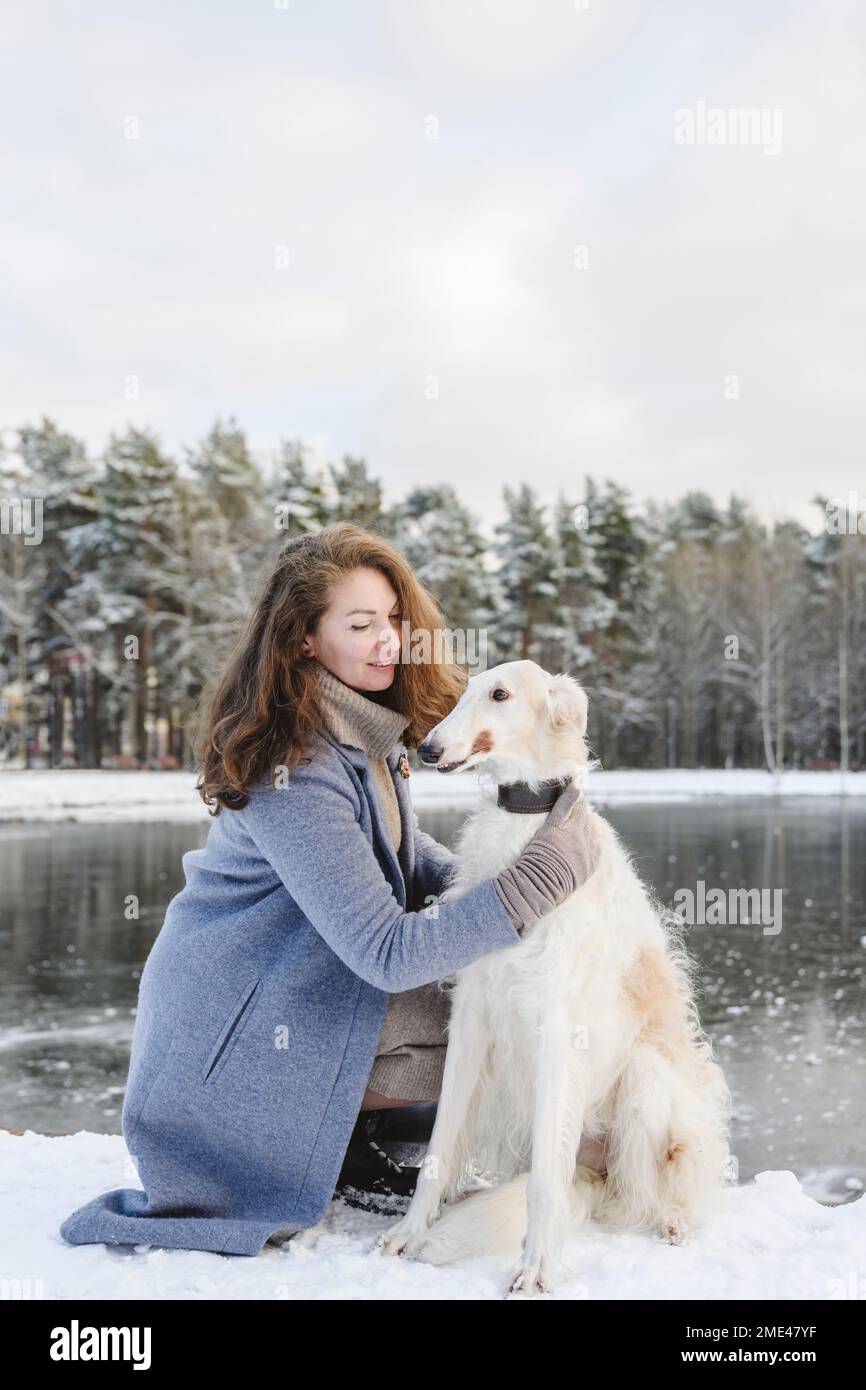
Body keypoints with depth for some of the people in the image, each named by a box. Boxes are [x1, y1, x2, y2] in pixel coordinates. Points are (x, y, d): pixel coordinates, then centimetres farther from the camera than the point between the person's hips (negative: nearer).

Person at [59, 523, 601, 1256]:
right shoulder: (294, 773, -30)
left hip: (312, 975, 9)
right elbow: (388, 954, -32)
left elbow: (402, 856, 13)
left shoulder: (364, 730, -1)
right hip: (237, 1029, -9)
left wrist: (486, 882, -5)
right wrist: (542, 875, -33)